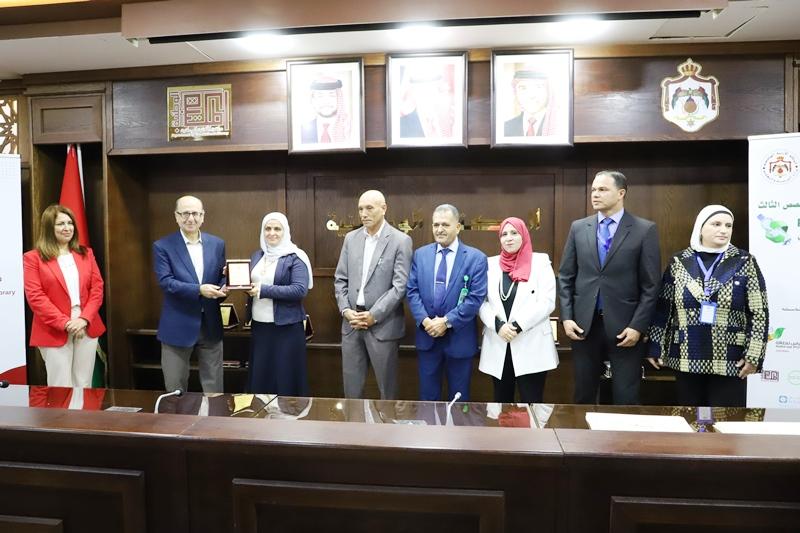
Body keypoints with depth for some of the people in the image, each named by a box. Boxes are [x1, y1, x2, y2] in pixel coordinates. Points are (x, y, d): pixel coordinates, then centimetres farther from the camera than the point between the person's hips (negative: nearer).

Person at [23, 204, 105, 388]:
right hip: (54, 332, -3)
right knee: (61, 388, 2)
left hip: (87, 328, 3)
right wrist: (64, 322, -16)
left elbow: (97, 288, 5)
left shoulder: (86, 254, 11)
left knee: (84, 386, 9)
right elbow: (35, 297, -8)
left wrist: (85, 319, -9)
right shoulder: (33, 257, -1)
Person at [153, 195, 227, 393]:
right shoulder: (162, 246, -4)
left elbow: (222, 277, 9)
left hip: (211, 324, 3)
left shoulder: (217, 244, 6)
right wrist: (199, 290, -26)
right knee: (175, 389, 10)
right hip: (178, 326, -2)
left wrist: (224, 287, -14)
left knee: (214, 387, 11)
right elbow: (165, 282, -14)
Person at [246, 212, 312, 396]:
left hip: (286, 326, -6)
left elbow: (300, 290, -18)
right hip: (259, 325, 6)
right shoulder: (257, 256, 13)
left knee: (286, 379, 2)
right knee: (260, 376, 13)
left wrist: (264, 290, -20)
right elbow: (251, 283, 15)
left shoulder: (295, 257, -8)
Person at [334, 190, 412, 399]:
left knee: (387, 387, 8)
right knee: (351, 386, 12)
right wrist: (345, 310, -5)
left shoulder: (400, 241, -7)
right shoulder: (351, 238, 9)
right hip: (351, 322, 4)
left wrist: (374, 315, -15)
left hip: (383, 324, -4)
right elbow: (340, 279, 10)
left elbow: (400, 285, -12)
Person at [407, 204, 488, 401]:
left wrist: (447, 322, -18)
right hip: (427, 336, 3)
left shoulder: (476, 258, -6)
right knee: (428, 395, 14)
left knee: (458, 398, 12)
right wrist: (424, 320, -13)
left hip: (459, 338, -2)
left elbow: (476, 298, -13)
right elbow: (412, 291, 1)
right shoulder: (420, 254, 5)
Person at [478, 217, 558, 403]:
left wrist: (518, 325, -15)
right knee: (502, 403, 12)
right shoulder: (491, 264, 10)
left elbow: (547, 302, -8)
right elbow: (482, 302, 5)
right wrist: (498, 324, -12)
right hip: (498, 346, 3)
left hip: (531, 346, -3)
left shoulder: (540, 262, 1)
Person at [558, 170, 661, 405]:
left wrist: (637, 326, -10)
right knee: (583, 396, 12)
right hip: (584, 324, 3)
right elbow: (565, 277, 8)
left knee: (626, 399, 5)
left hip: (624, 326, -2)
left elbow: (651, 285, -4)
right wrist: (567, 317, -1)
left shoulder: (645, 230, -2)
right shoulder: (578, 227, 7)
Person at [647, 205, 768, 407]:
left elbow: (759, 313, -1)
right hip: (686, 359, 1)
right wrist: (656, 348, 3)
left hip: (730, 362, -1)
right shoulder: (679, 262, 3)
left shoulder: (744, 262, 0)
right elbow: (662, 309, 4)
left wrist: (753, 355, -7)